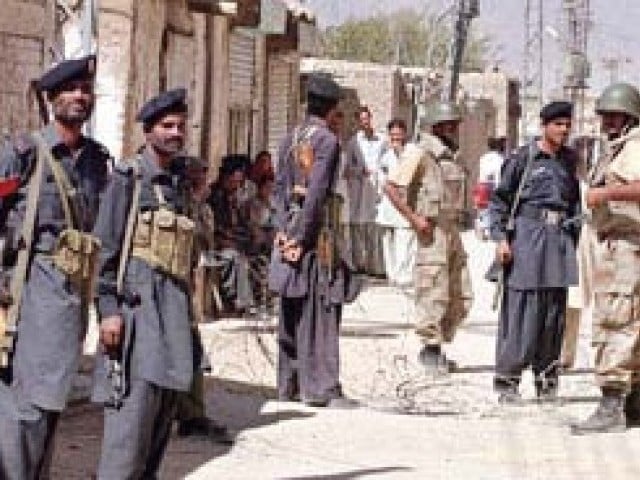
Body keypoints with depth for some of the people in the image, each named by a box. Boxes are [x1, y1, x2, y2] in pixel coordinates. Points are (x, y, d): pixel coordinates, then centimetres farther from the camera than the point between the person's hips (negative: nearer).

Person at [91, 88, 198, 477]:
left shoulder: (180, 183, 18)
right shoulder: (128, 178, -3)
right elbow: (105, 248, -8)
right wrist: (109, 309, -16)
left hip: (173, 308, 8)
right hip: (137, 300, -8)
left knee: (163, 413, 7)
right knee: (135, 409, -15)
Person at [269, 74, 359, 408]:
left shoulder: (290, 139, 12)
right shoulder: (327, 141, -11)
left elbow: (280, 186, 7)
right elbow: (318, 191, -17)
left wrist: (283, 229, 1)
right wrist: (302, 237, -15)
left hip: (290, 226, 7)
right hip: (318, 228, -7)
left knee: (292, 310, 13)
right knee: (320, 311, -4)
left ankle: (289, 384, 19)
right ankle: (320, 388, -5)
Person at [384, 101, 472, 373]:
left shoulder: (449, 157, 16)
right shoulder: (419, 154, -10)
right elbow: (391, 187, -17)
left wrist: (458, 220, 16)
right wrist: (414, 218, -19)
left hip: (452, 231, 9)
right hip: (431, 232, -9)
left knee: (461, 298, 9)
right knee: (434, 296, -5)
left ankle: (437, 347, 19)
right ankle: (431, 351, 5)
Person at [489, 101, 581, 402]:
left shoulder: (570, 159, 13)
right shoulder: (523, 158, -2)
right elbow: (499, 199, -1)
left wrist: (577, 236, 14)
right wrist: (500, 238, -9)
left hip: (560, 238, 5)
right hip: (528, 234, -5)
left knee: (555, 310, 6)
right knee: (521, 310, -7)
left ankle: (546, 382, 13)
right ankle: (507, 381, -2)